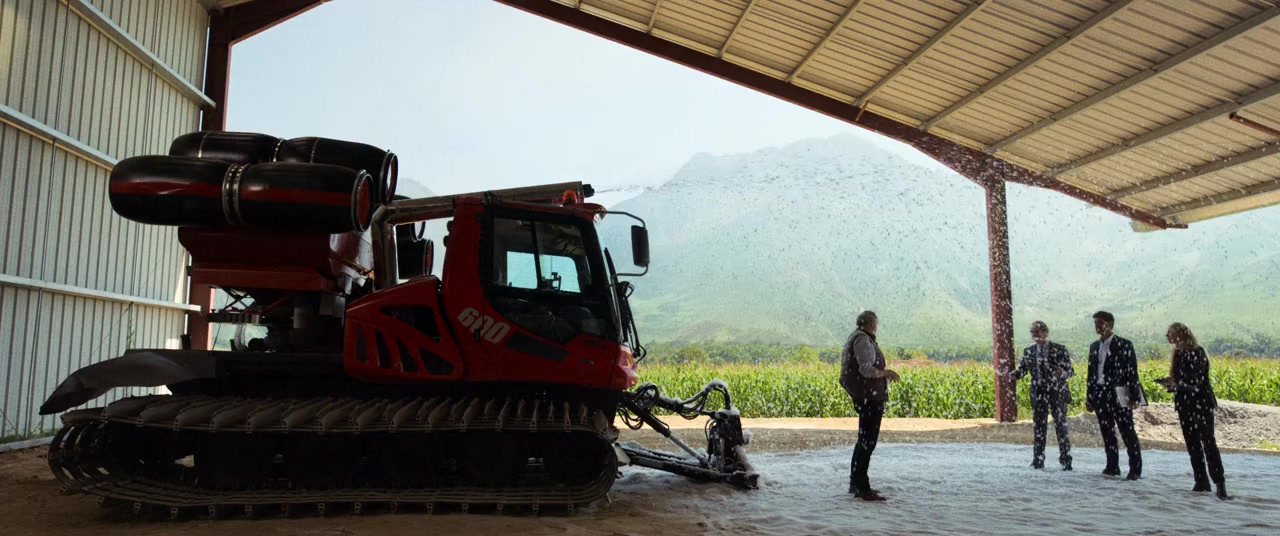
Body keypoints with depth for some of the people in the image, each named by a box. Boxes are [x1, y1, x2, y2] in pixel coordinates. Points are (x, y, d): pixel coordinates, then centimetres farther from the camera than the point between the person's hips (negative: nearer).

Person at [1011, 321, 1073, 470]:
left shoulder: (1059, 349, -4)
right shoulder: (1029, 351, 5)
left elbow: (1071, 370, -4)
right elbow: (1023, 369, 6)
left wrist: (1063, 373, -27)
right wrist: (1013, 375, -15)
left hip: (1057, 393, -2)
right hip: (1039, 394, 3)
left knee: (1061, 427, 2)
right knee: (1039, 427, 7)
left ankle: (1066, 461, 12)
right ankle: (1038, 460, 13)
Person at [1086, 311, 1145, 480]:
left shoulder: (1124, 344, -4)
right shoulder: (1094, 346, 13)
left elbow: (1132, 372, -8)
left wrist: (1135, 396, -13)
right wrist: (1089, 398, 13)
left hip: (1118, 394, -5)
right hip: (1100, 394, 6)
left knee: (1127, 432, -3)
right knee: (1107, 433, 9)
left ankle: (1135, 469, 2)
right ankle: (1112, 466, 16)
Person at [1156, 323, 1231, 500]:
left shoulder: (1197, 353, -13)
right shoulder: (1179, 354, 10)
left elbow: (1198, 383, -19)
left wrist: (1176, 384, -21)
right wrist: (1170, 384, 0)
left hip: (1201, 404, -8)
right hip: (1186, 405, 8)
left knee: (1208, 442, -11)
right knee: (1192, 444, 9)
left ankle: (1220, 484, -11)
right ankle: (1201, 481, 15)